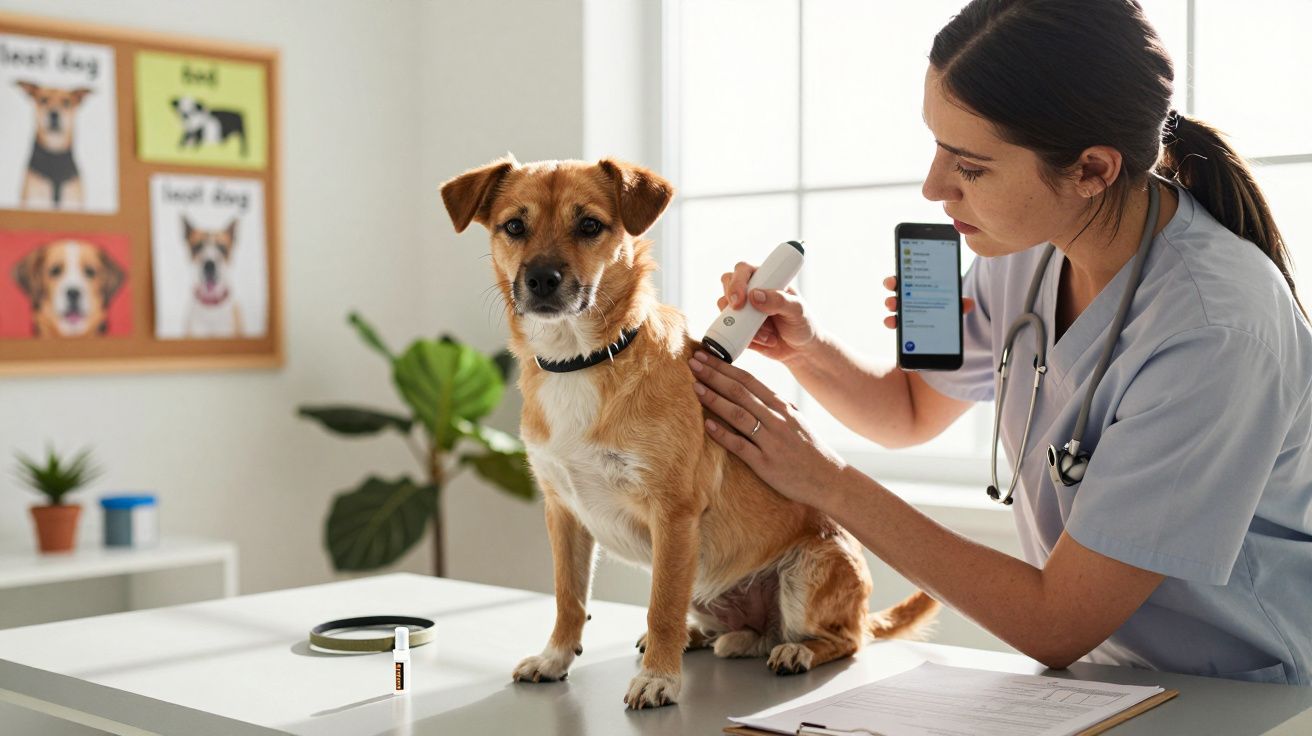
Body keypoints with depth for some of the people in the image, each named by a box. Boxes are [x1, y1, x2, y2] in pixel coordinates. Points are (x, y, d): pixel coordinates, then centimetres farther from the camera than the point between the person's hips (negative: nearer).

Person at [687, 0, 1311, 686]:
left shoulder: (1215, 331, -27)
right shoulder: (1027, 251, -5)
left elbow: (1058, 625, -23)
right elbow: (909, 411, 13)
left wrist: (828, 481, -20)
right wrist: (806, 348, -8)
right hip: (1094, 675, 6)